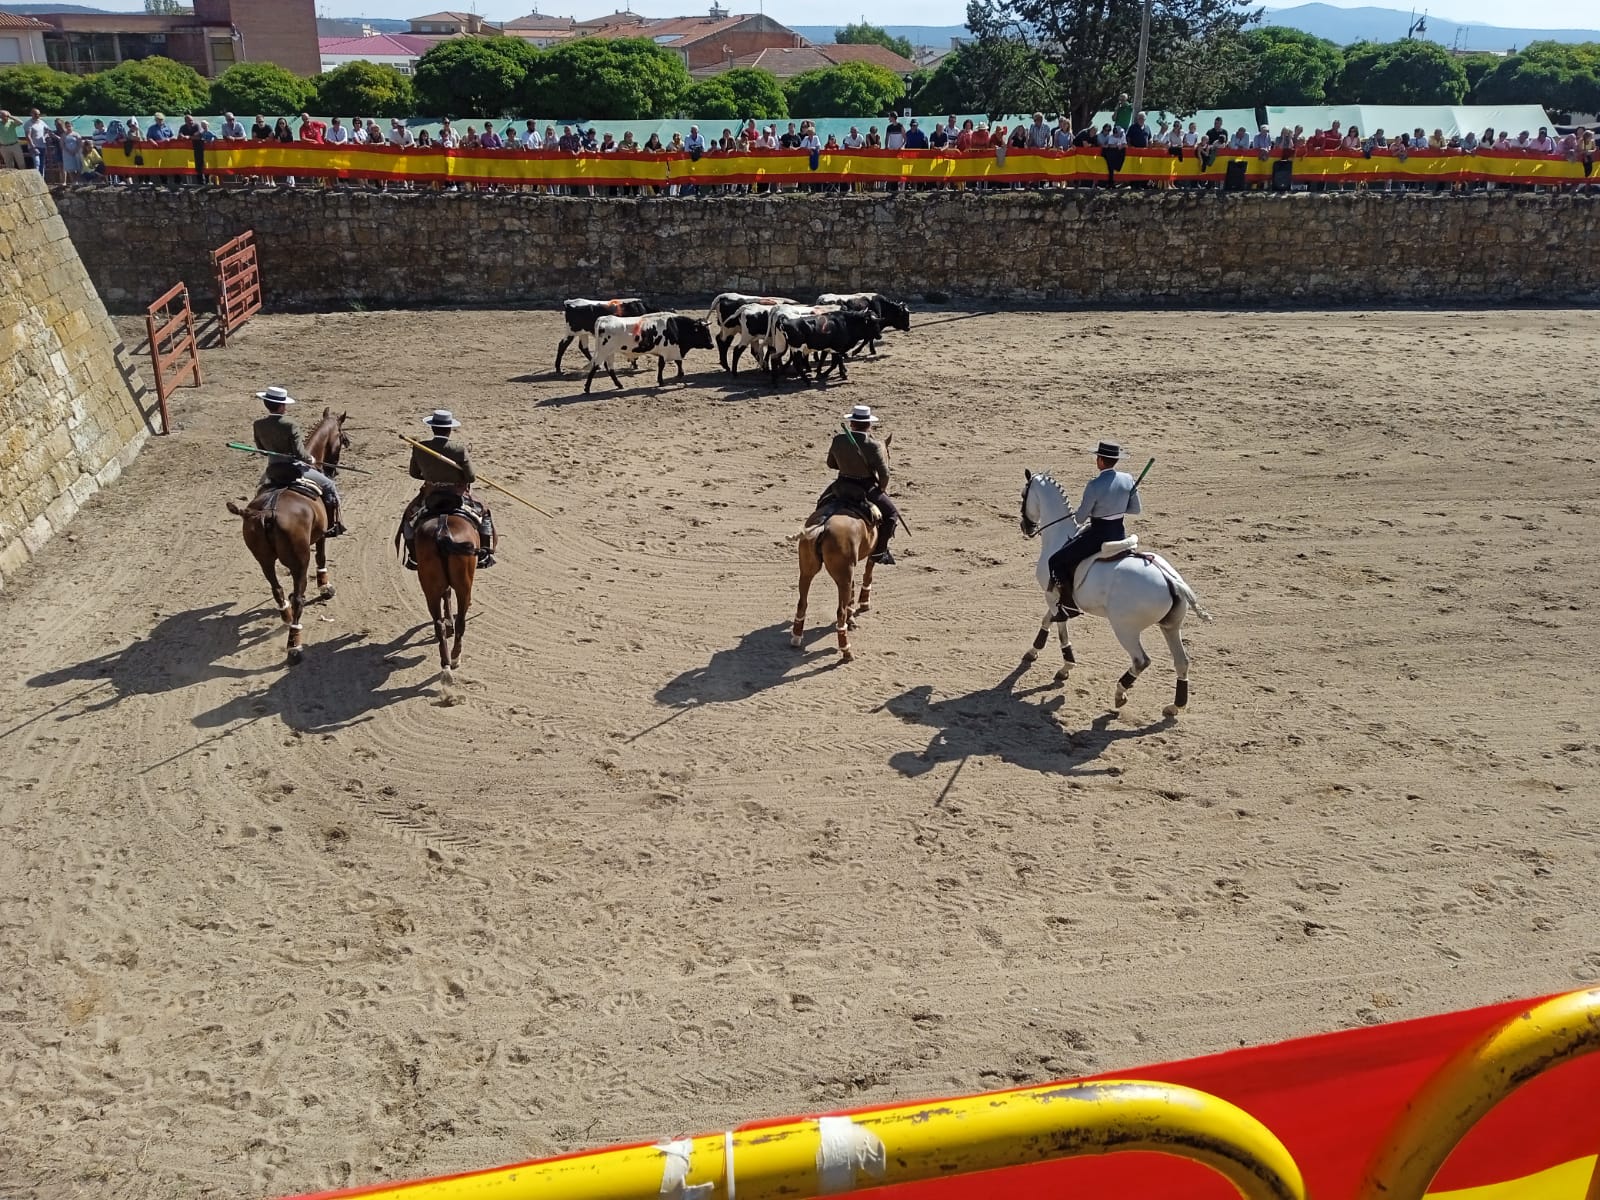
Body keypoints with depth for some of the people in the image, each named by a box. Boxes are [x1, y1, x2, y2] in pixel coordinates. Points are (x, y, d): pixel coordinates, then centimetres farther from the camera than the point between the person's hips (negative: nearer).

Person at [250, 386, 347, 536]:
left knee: (263, 483, 42)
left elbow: (260, 448, 10)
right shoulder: (290, 425, -23)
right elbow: (300, 454, -23)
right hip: (293, 468, -6)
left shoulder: (258, 424, -5)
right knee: (329, 487, 9)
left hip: (272, 468, 7)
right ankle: (333, 526, 10)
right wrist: (310, 459, -1)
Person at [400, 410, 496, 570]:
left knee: (409, 515, 29)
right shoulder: (459, 448, -18)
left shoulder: (419, 448, -10)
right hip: (458, 497, -2)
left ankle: (413, 557, 30)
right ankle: (485, 554, 15)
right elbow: (471, 478, -15)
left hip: (429, 497, 2)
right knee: (484, 513, 21)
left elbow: (414, 473, 4)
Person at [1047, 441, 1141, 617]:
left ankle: (1069, 605, 2)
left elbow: (1080, 519, -13)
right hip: (1119, 533, 7)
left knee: (1056, 561, 2)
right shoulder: (1128, 479, -3)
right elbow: (1135, 509, 6)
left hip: (1098, 535, -7)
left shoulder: (1094, 485, -21)